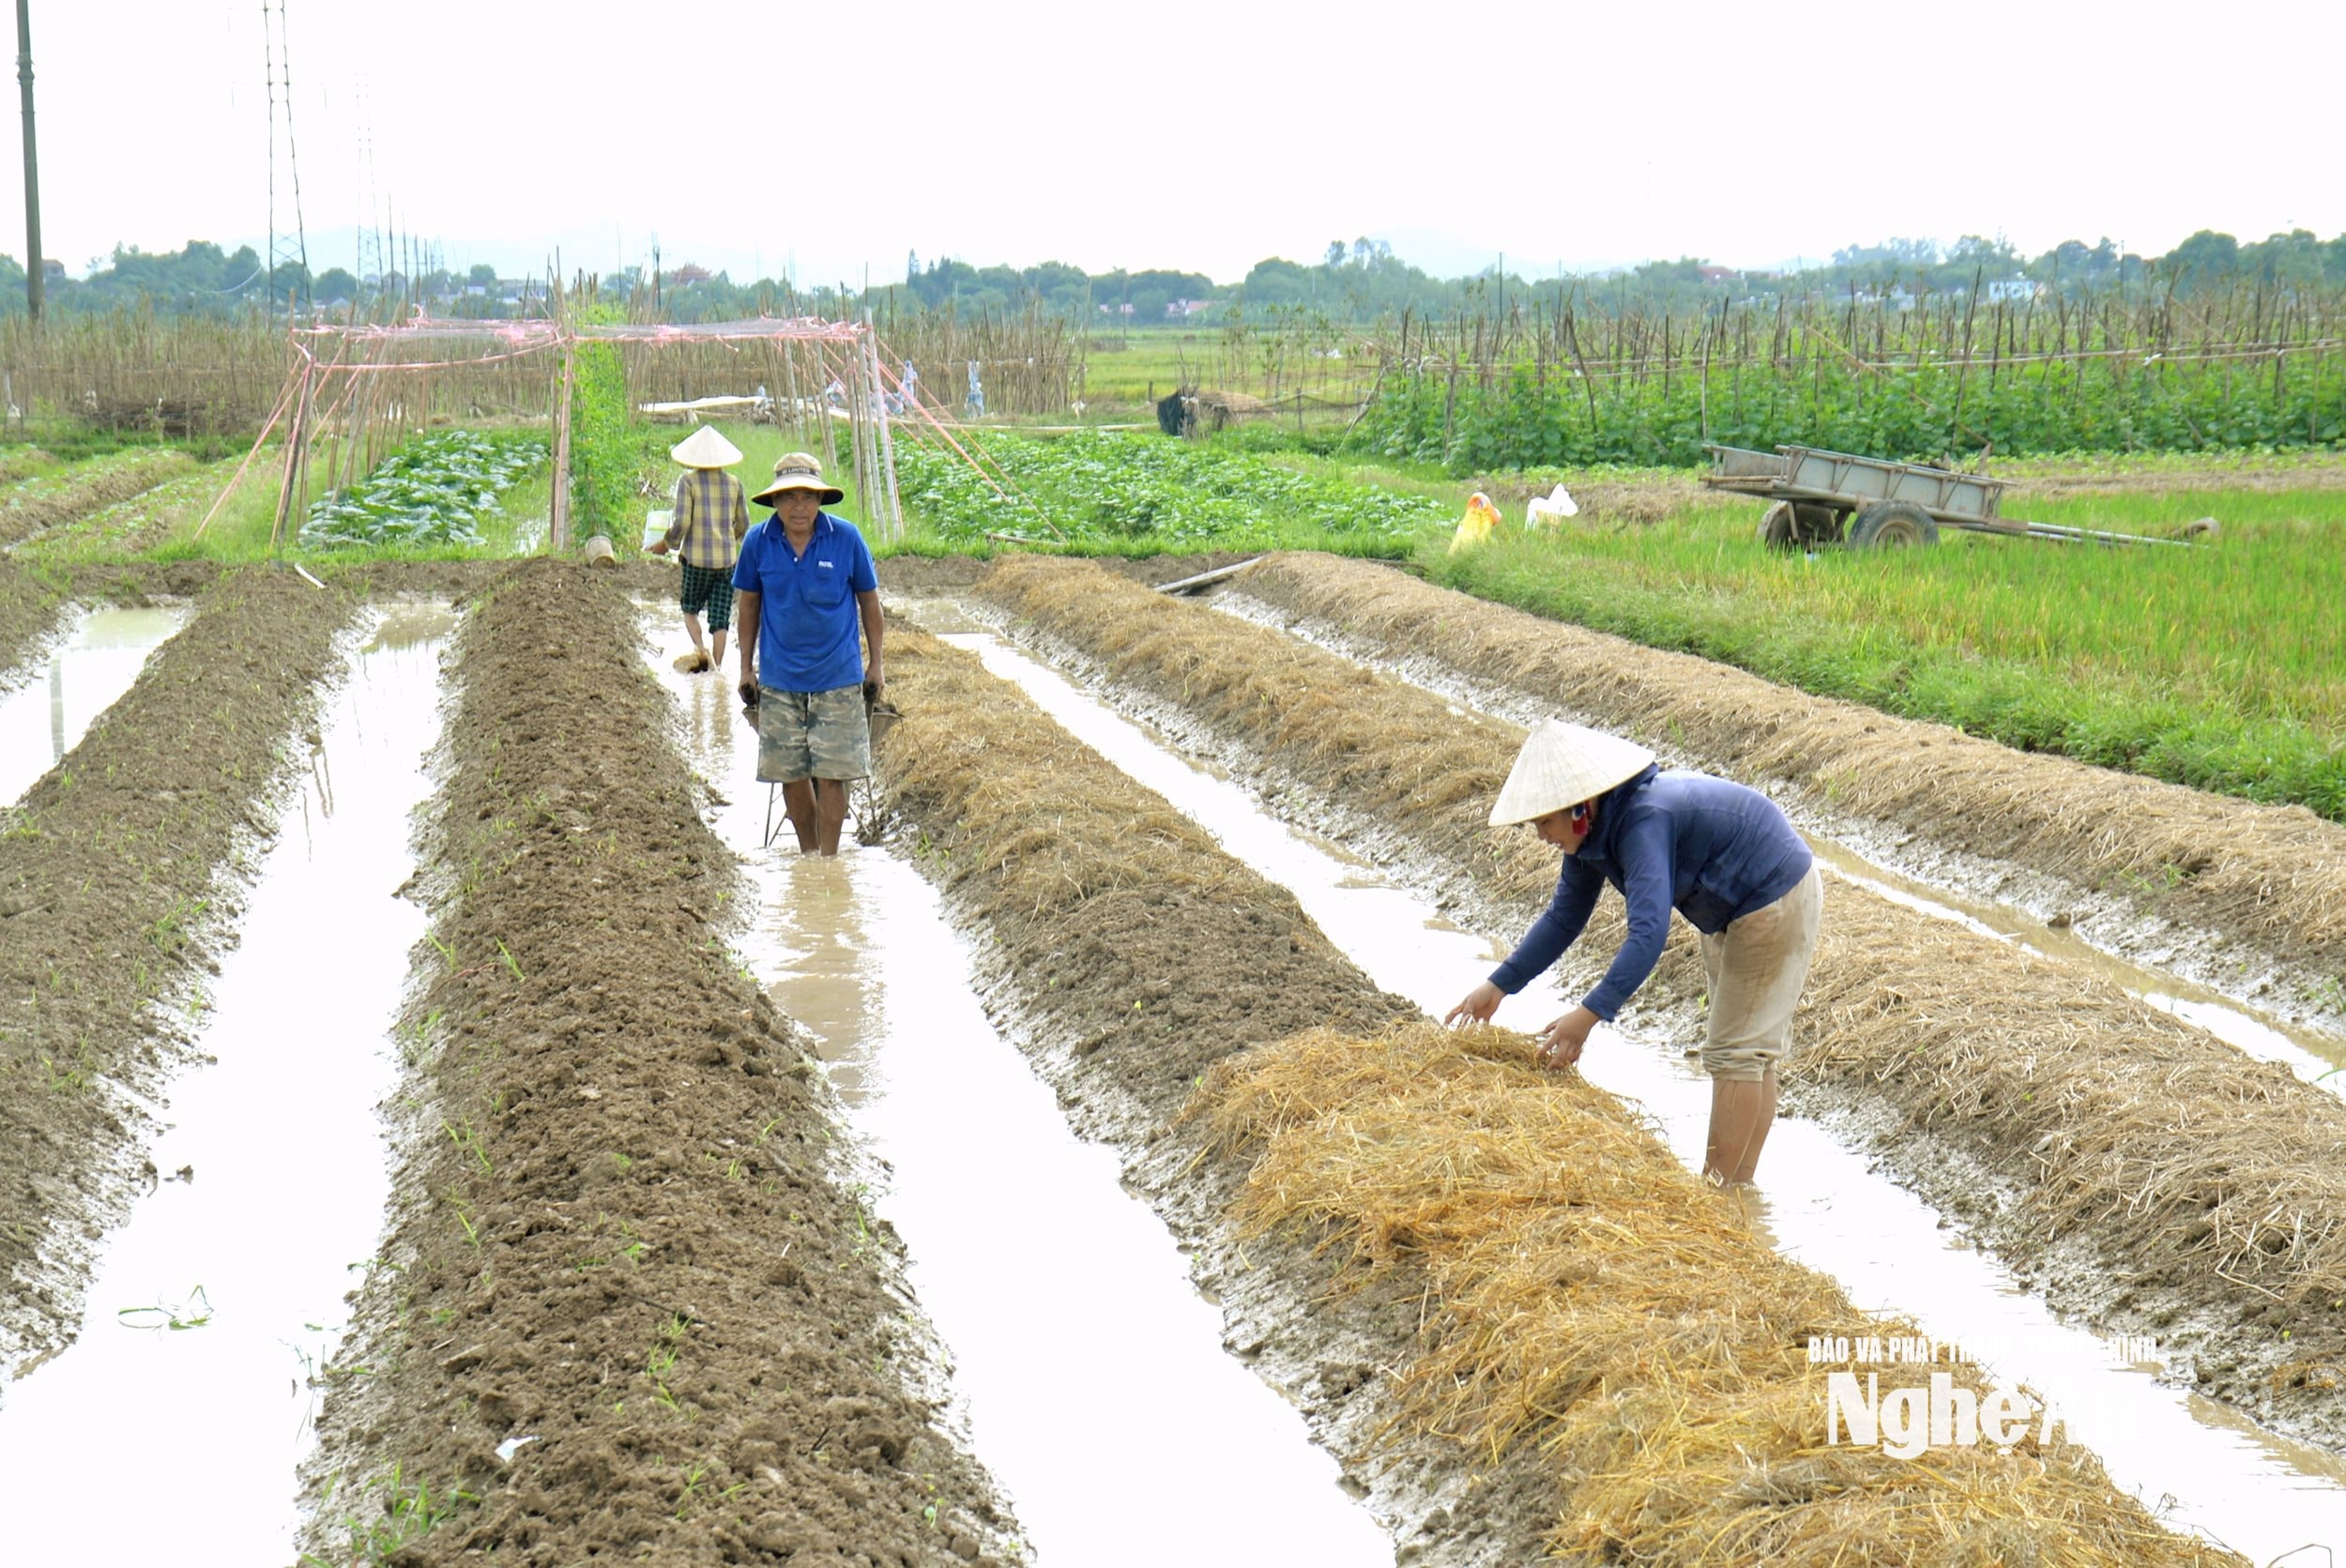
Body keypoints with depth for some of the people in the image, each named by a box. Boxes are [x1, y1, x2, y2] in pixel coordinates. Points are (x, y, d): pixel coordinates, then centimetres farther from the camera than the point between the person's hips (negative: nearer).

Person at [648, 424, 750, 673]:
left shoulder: (688, 481, -7)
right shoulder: (734, 483, 4)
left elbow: (681, 524, -13)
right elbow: (743, 527, 10)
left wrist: (665, 544, 4)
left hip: (697, 559, -2)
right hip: (727, 559, 2)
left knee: (690, 608, 15)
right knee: (720, 619, 7)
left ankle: (699, 649, -10)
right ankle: (717, 666, 1)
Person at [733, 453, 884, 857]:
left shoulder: (846, 538, -7)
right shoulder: (759, 541, -4)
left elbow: (868, 599, 4)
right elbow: (749, 603, 9)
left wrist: (875, 665, 7)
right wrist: (746, 667, 11)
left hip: (837, 676, -2)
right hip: (779, 677, 2)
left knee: (831, 774, -2)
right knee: (791, 775, 8)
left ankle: (829, 861, 10)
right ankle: (808, 855, 24)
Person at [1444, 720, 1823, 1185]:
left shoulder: (1643, 823, -35)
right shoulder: (1592, 831, -6)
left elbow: (1649, 932, -43)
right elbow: (1563, 919, 2)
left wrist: (1589, 1015, -47)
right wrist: (1497, 986, -3)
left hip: (1776, 903, -10)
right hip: (1732, 910, 10)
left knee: (1736, 1051, -5)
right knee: (1748, 1047, 16)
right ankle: (1738, 1188, 25)